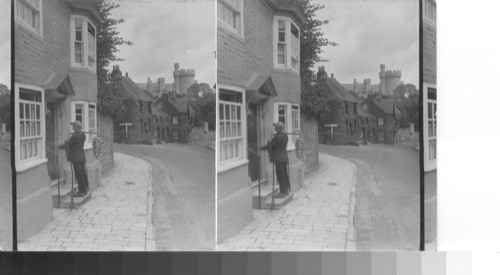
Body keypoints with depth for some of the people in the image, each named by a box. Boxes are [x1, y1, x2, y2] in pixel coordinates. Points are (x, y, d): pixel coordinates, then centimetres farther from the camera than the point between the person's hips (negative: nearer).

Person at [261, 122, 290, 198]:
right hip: (285, 157, 9)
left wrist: (261, 148, 5)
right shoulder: (285, 136, 9)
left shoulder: (277, 137, -18)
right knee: (285, 174, 14)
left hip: (279, 158, -9)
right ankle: (286, 190, 21)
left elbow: (270, 145, -11)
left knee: (280, 175, -4)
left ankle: (283, 192, -1)